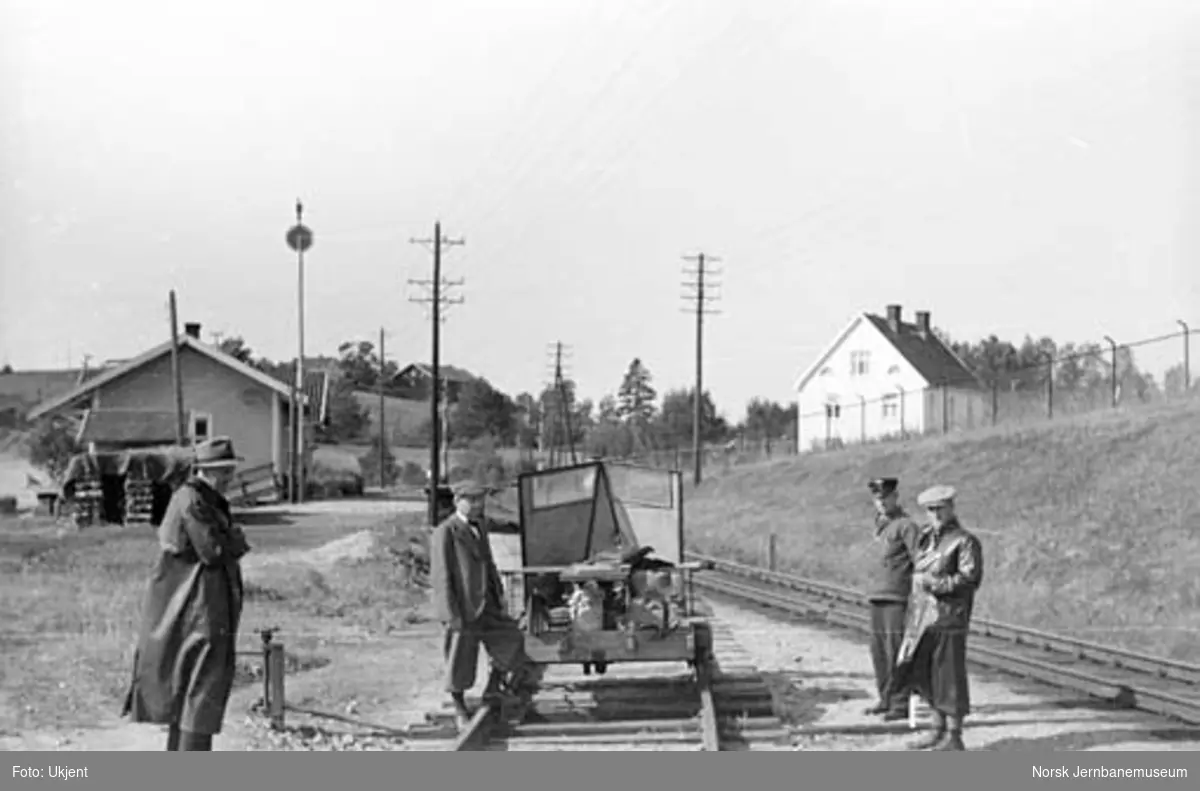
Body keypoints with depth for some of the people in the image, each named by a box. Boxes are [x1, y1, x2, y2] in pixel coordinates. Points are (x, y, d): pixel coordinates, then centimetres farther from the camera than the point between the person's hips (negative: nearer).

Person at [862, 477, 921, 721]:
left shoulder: (906, 526, -7)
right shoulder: (880, 525, 17)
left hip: (897, 597, -8)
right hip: (876, 596, 8)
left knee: (895, 650, -8)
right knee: (879, 650, 10)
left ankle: (900, 704, -4)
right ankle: (886, 699, 19)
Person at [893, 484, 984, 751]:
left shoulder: (965, 541, -8)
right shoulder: (926, 537, 13)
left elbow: (970, 578, -15)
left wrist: (937, 584, -20)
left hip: (949, 618, -7)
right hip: (923, 618, 7)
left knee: (949, 677, -2)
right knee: (924, 675, 11)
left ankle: (953, 738, 6)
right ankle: (939, 731, 22)